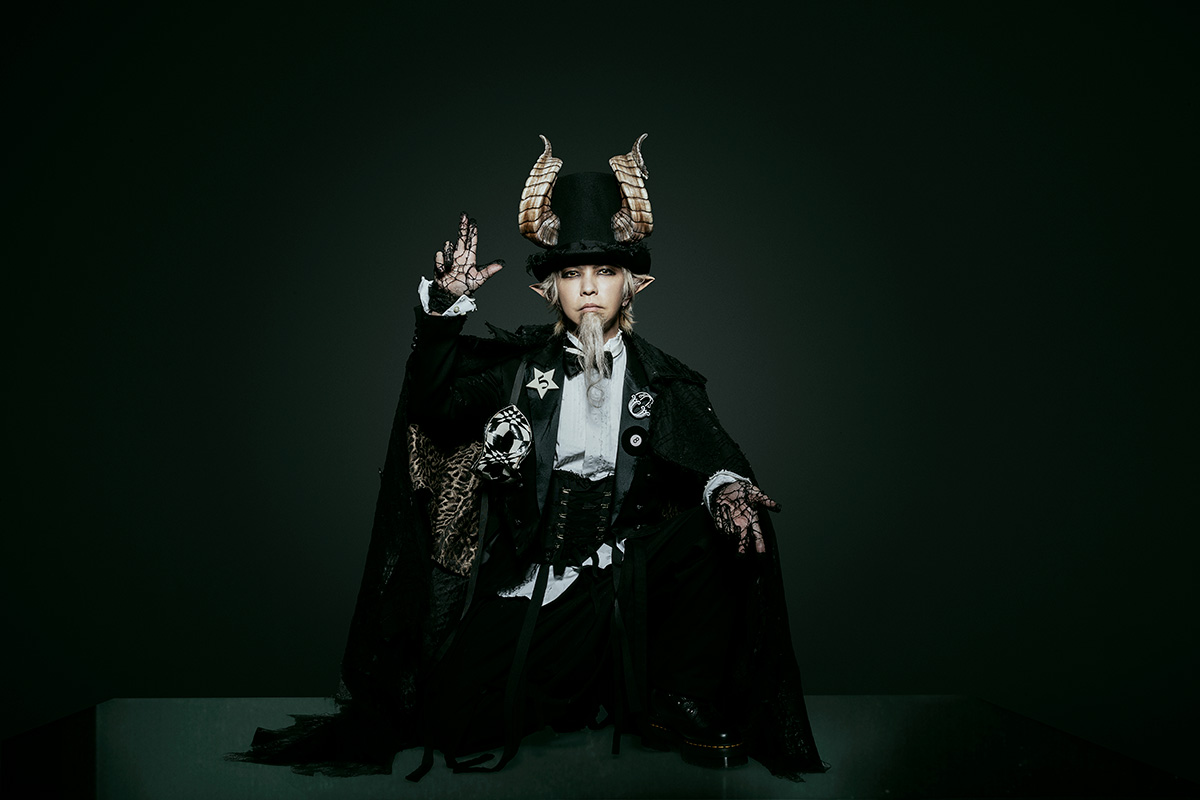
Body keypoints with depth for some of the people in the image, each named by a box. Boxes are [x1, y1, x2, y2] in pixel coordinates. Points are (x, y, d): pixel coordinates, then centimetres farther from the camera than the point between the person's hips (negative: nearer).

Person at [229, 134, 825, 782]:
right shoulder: (519, 363, 3)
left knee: (735, 526, -23)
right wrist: (445, 308, -24)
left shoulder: (662, 381, 4)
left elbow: (711, 455, -9)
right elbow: (432, 403, -8)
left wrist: (727, 487, -33)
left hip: (620, 578, 0)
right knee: (452, 721, -13)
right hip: (522, 585, 0)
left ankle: (691, 712, -6)